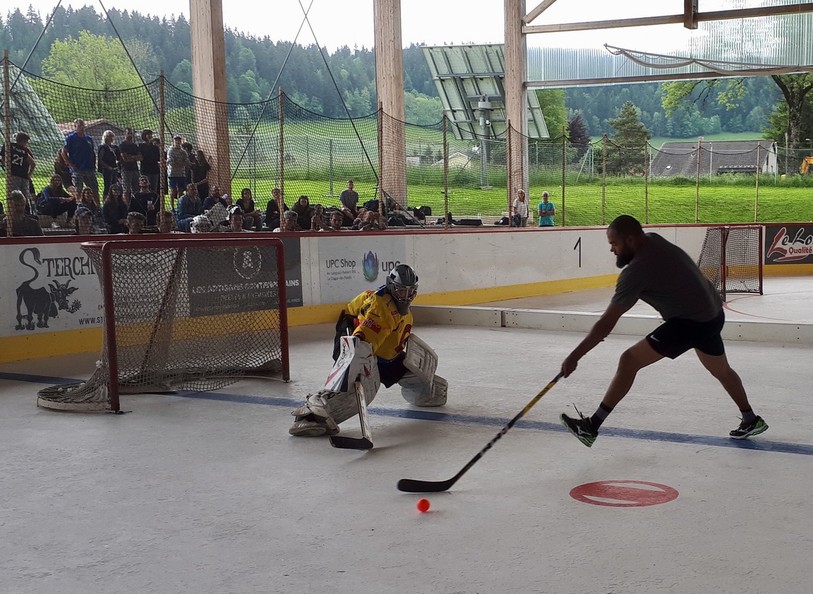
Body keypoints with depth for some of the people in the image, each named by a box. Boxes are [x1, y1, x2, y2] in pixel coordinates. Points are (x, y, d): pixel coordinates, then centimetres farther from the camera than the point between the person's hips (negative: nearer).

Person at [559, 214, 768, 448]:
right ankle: (751, 421, 47)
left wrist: (574, 357, -19)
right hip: (713, 314, 9)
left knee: (630, 360, -10)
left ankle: (592, 426, -11)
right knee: (721, 370, 30)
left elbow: (607, 323, -22)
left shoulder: (636, 271, -22)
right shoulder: (653, 240, 0)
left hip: (689, 322, -9)